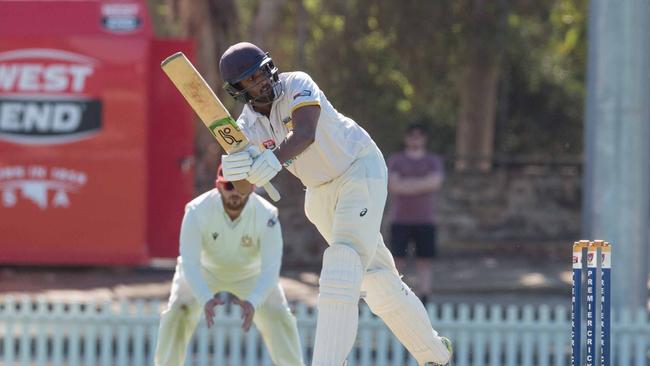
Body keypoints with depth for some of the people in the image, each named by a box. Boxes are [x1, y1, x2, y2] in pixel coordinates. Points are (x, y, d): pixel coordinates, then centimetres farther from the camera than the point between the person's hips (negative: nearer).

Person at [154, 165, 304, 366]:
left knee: (279, 318, -13)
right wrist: (205, 299, -54)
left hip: (251, 273, 1)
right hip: (204, 271, -1)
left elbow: (270, 269, -35)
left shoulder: (266, 215, -32)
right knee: (176, 314, -20)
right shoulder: (197, 210, -34)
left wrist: (253, 302, -54)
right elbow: (190, 263, -36)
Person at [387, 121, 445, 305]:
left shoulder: (434, 161, 11)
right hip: (400, 219, -1)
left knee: (425, 261, -3)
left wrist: (406, 184, -8)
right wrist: (422, 184, -9)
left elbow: (435, 182, -7)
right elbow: (393, 185, -6)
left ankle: (424, 295, -6)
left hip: (425, 220, 1)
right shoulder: (395, 160, 10)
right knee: (397, 260, -6)